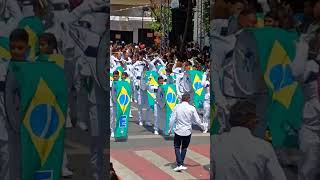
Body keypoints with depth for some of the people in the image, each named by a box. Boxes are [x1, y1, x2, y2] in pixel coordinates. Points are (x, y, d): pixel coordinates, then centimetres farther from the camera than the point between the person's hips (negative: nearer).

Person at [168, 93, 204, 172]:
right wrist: (202, 126, 16)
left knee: (177, 147, 10)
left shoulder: (177, 107, -8)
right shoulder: (192, 108, -8)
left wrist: (170, 129, 6)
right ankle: (181, 164, 21)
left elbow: (172, 119, -6)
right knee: (184, 148, 18)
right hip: (187, 131, 1)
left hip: (178, 131, -1)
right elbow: (197, 120, -3)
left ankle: (179, 164, -4)